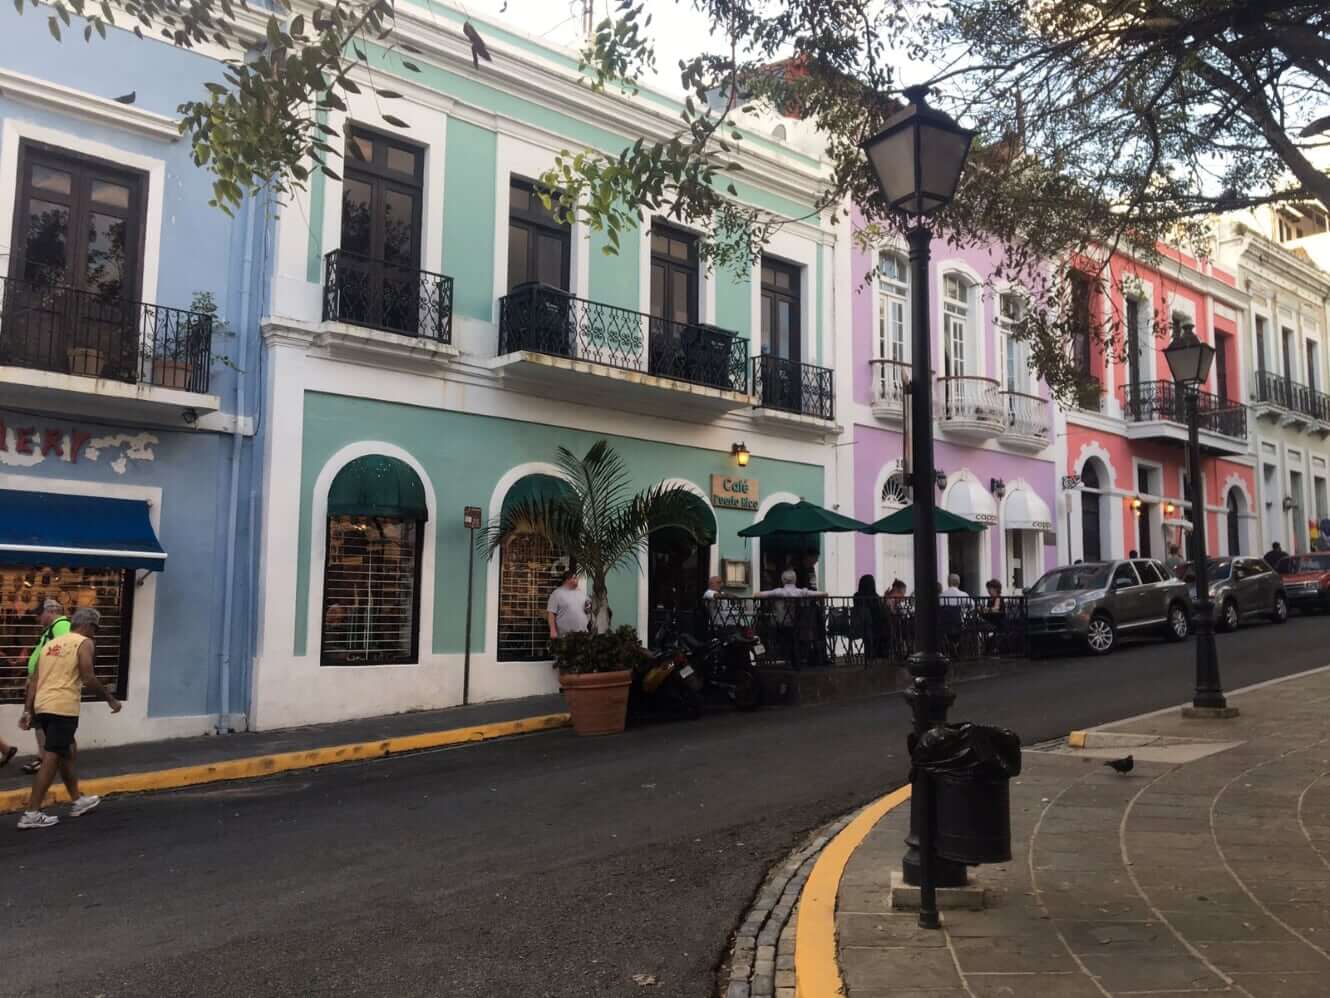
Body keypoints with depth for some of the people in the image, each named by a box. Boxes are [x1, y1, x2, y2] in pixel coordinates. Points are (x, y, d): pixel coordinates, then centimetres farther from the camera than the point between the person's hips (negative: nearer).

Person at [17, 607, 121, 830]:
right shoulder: (84, 643, -2)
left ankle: (78, 801, 30)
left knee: (67, 752, 20)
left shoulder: (51, 643, 20)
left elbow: (34, 680, 15)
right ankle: (32, 814, -4)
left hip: (42, 706, 8)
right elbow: (88, 679, -12)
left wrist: (28, 711, 13)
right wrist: (111, 699, -2)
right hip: (63, 707, -8)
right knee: (51, 758, -4)